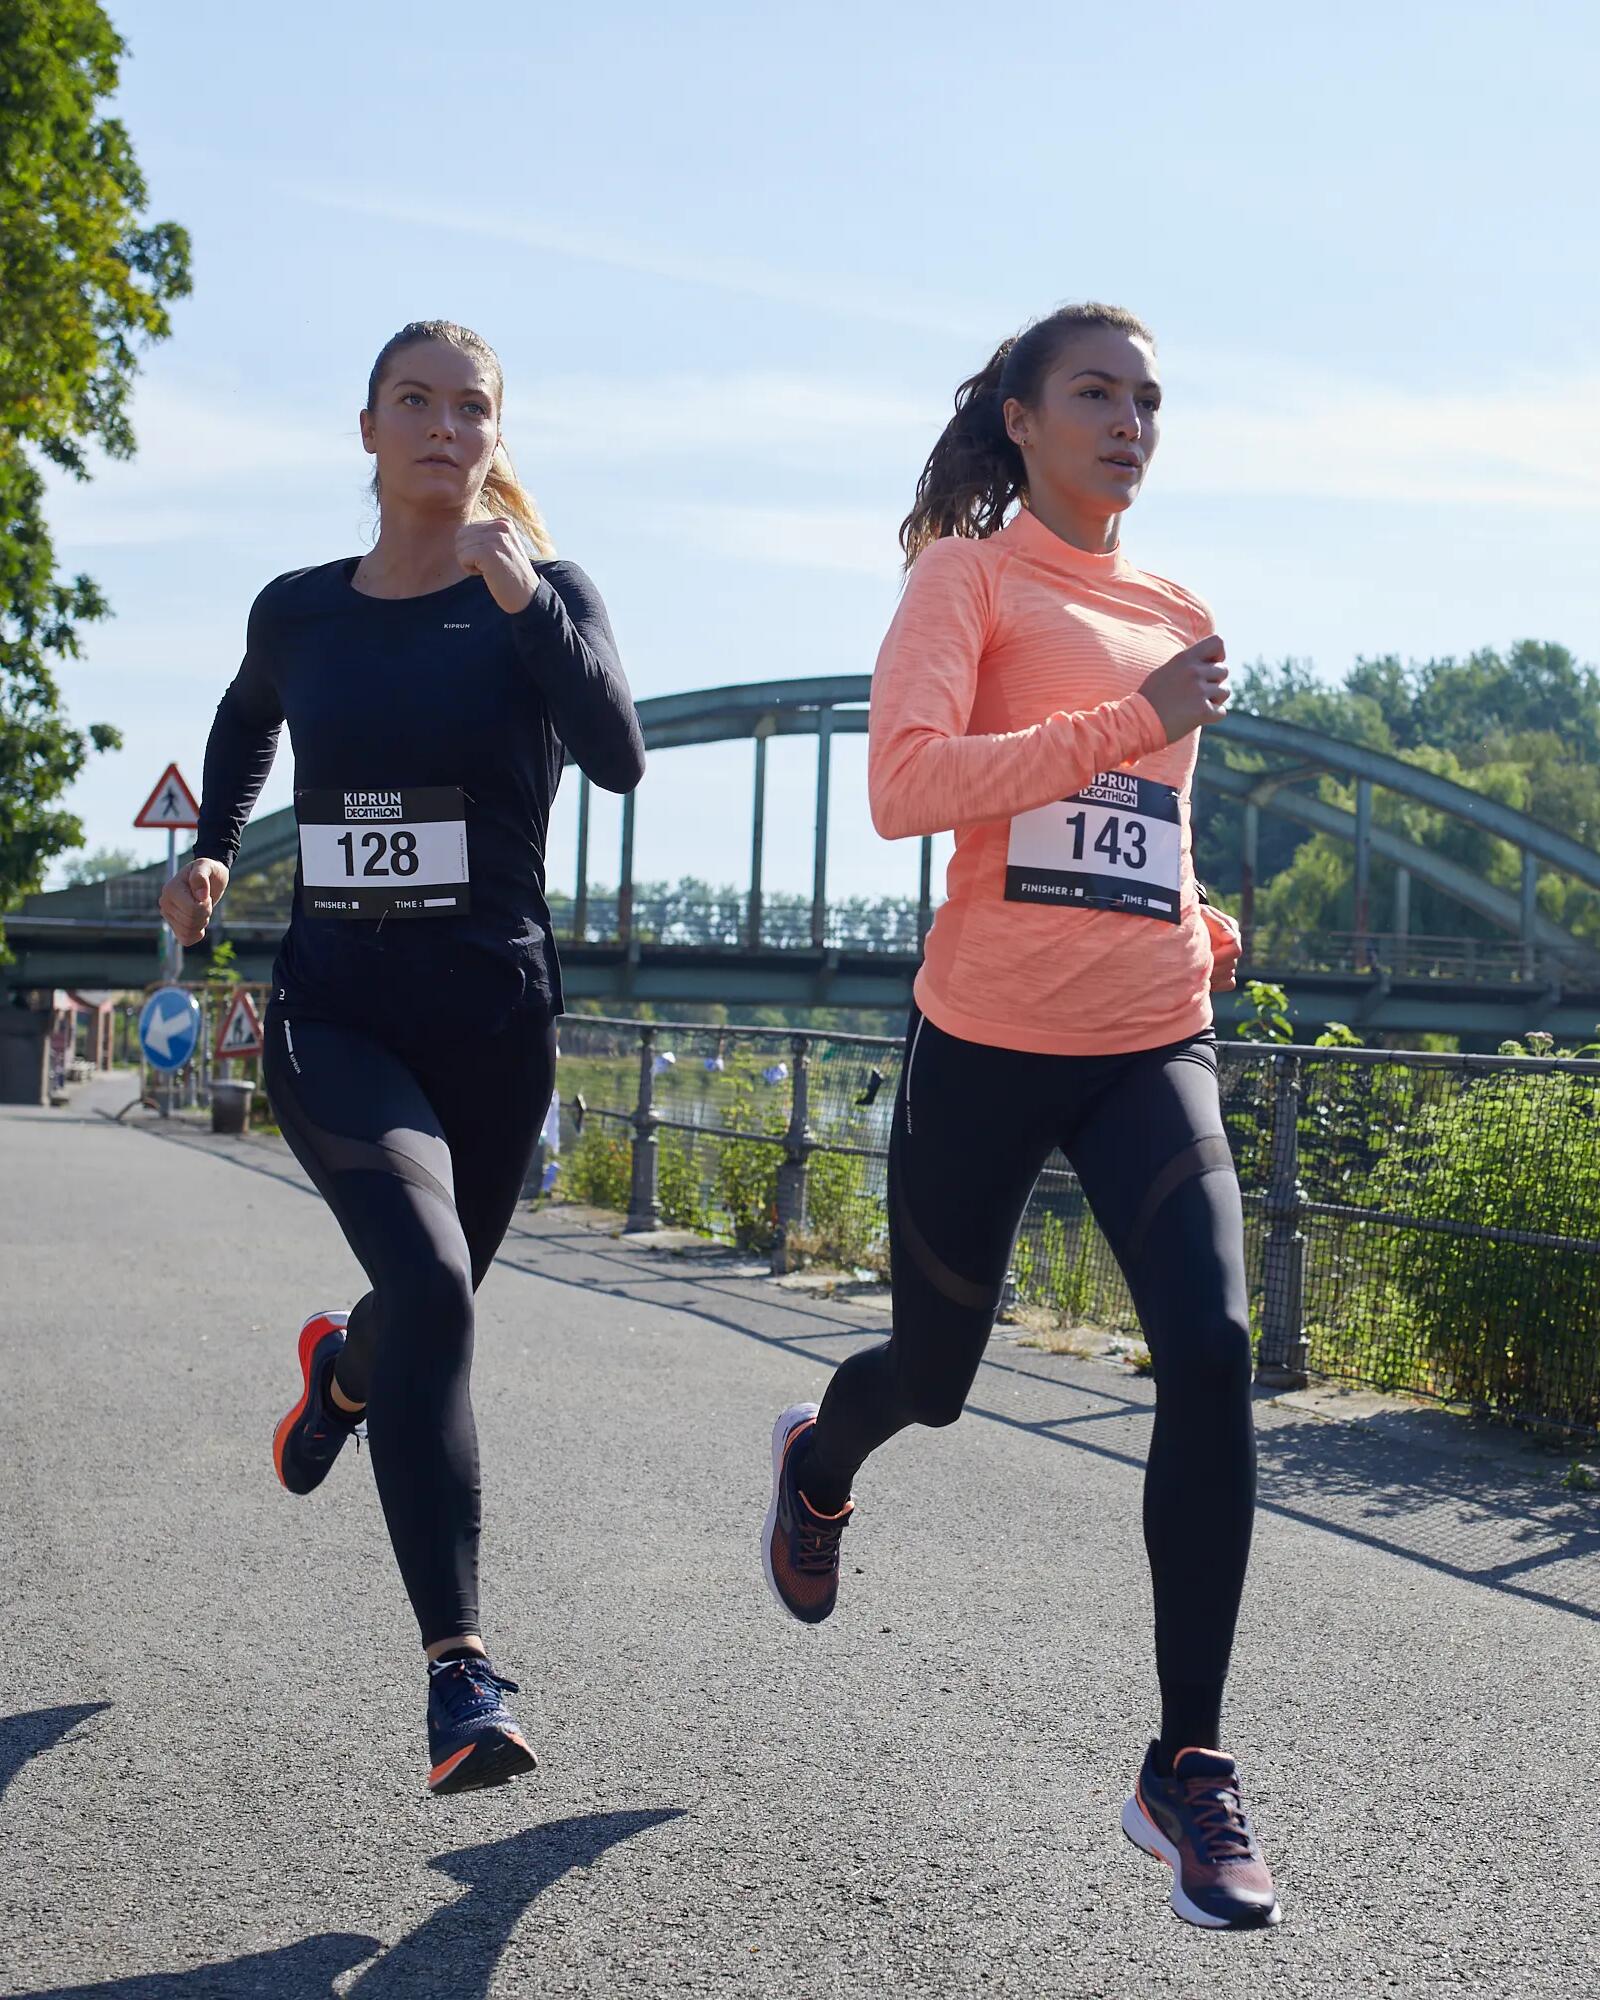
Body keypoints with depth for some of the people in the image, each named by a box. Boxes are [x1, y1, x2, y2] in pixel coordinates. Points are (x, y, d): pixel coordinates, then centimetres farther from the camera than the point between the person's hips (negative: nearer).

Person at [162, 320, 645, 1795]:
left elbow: (618, 758, -19)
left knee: (435, 1305, 14)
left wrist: (524, 598, -27)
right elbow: (246, 722, 29)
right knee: (430, 1284, -24)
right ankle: (461, 1672, -23)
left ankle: (341, 1367, 55)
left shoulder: (543, 598, -1)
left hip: (494, 1017, 1)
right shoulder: (299, 611, 6)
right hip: (334, 1008, 0)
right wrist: (211, 847, 16)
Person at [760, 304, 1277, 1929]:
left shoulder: (1178, 619, 14)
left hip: (1151, 1047, 4)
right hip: (986, 1046, -3)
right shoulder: (969, 575, -3)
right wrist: (1137, 724, -23)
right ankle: (818, 1466, 52)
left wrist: (1200, 926, 12)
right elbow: (904, 784, -20)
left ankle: (1189, 1767, -7)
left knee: (1212, 1349, -18)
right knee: (930, 1378, 12)